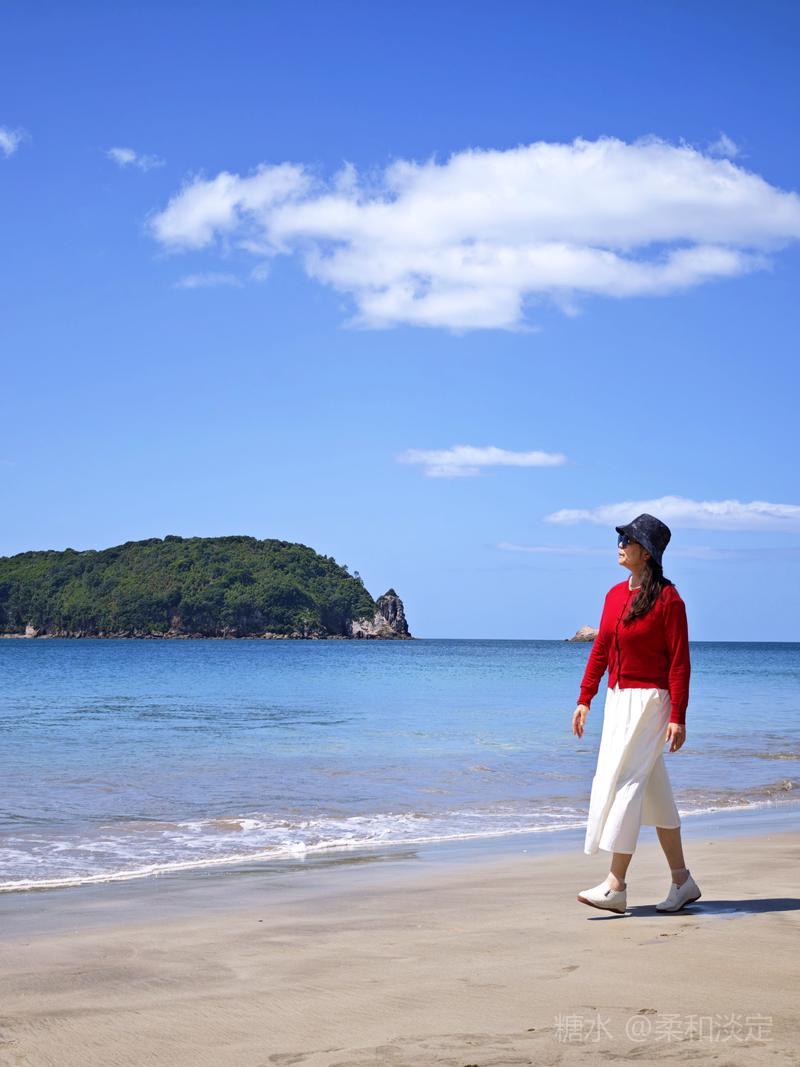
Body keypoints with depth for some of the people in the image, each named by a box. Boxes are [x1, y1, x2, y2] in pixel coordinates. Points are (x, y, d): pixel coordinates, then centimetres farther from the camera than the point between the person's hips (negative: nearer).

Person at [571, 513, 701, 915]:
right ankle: (682, 881, 20)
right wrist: (585, 699, 10)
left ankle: (616, 886, -8)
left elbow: (679, 662, -12)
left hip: (649, 701, -8)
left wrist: (677, 717, -16)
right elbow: (600, 650, 14)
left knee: (625, 784, -11)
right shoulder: (615, 595, 10)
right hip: (617, 700, 8)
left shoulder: (667, 599, -11)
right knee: (655, 792, 12)